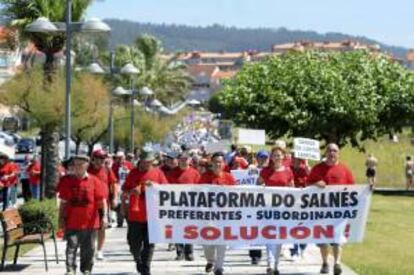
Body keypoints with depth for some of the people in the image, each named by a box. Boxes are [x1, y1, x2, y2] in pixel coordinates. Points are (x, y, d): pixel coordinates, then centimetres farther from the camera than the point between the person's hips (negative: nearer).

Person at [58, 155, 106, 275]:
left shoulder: (94, 181, 0)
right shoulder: (67, 181, 4)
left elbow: (101, 201, 1)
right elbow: (63, 202, 8)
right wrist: (61, 219, 4)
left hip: (90, 223, 0)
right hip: (72, 222, 0)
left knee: (88, 249, 8)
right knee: (71, 246, -6)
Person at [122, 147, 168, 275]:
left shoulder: (158, 172, 4)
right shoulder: (134, 172, 5)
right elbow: (124, 191, 7)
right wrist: (131, 191, -15)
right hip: (135, 214, 1)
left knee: (149, 243, -2)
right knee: (134, 243, 7)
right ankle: (138, 260, 35)